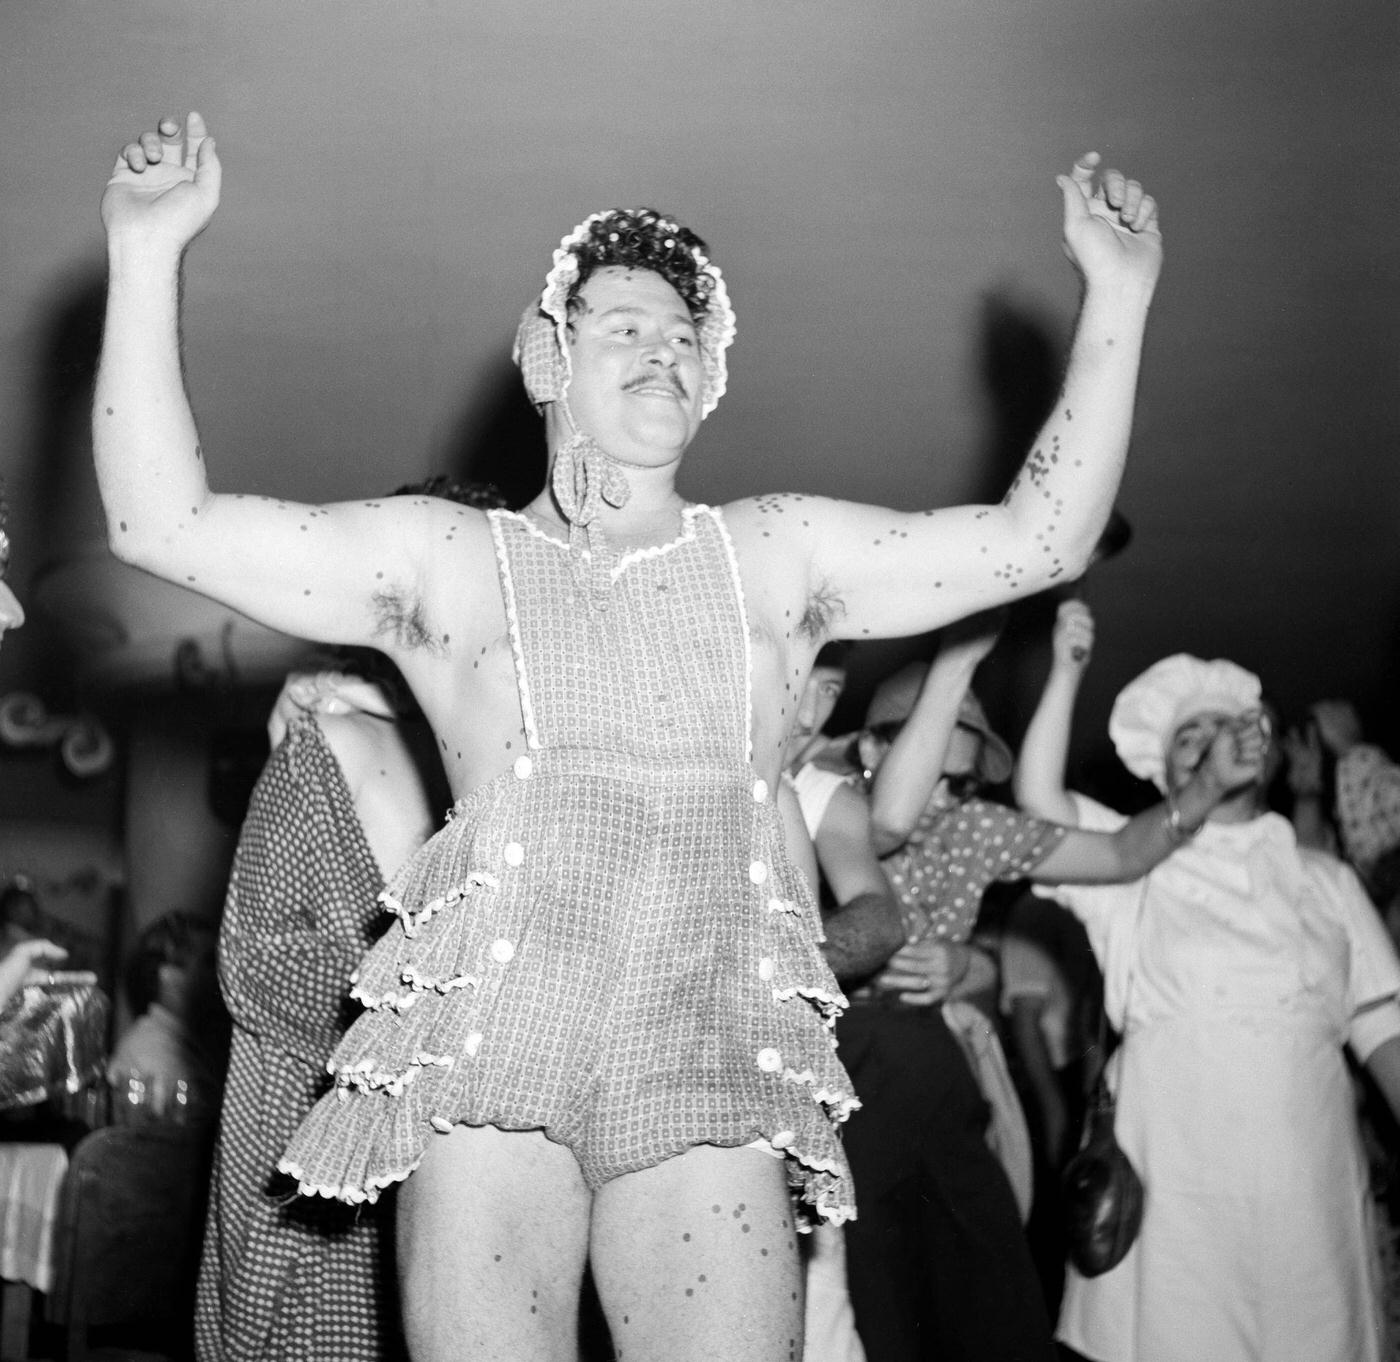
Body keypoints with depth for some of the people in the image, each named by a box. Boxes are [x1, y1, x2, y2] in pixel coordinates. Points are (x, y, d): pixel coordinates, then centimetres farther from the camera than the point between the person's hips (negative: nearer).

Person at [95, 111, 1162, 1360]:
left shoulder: (775, 556, 19)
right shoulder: (448, 558, 14)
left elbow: (1042, 536, 15)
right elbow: (161, 521, 7)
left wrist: (1116, 294, 10)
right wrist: (146, 251, 2)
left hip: (709, 1079, 1)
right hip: (488, 1066, -1)